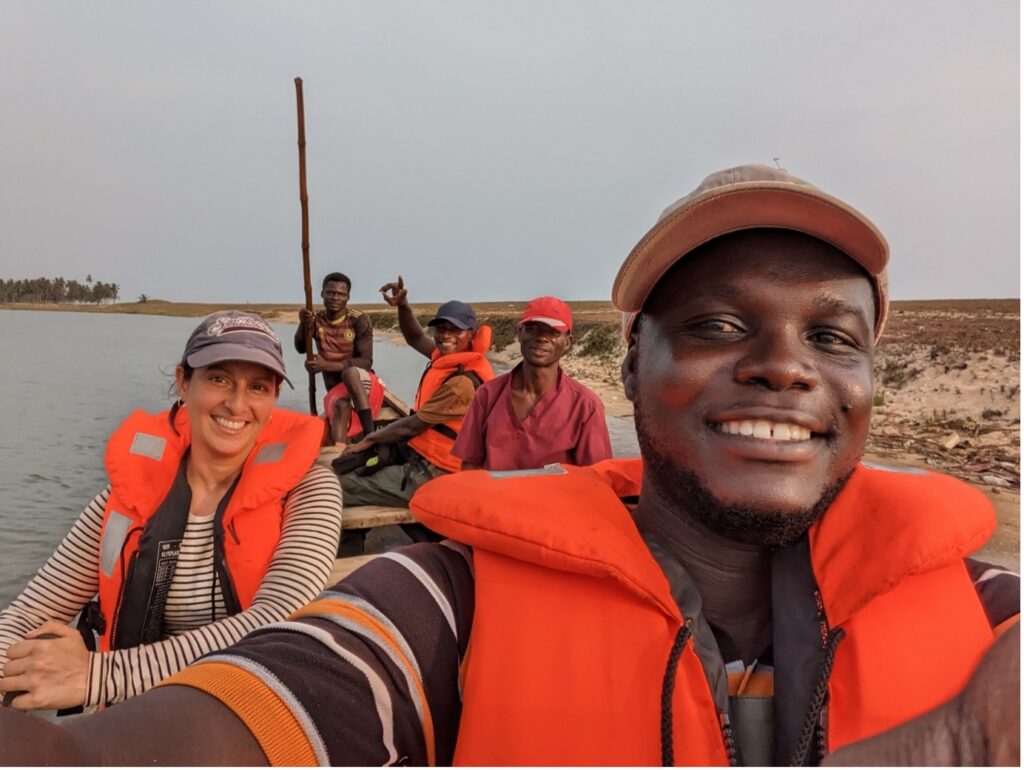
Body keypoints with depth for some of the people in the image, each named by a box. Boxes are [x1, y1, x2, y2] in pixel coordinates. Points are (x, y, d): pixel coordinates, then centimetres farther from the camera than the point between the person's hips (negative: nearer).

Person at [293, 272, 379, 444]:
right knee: (341, 405, -33)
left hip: (363, 384, -2)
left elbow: (366, 361, -14)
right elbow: (301, 348, -10)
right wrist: (303, 325, -30)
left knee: (350, 372, -36)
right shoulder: (316, 320, 4)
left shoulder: (359, 320, -8)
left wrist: (327, 365, -23)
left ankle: (370, 434, -38)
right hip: (335, 389, 2)